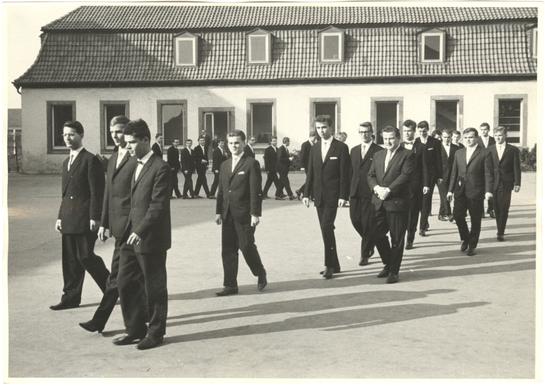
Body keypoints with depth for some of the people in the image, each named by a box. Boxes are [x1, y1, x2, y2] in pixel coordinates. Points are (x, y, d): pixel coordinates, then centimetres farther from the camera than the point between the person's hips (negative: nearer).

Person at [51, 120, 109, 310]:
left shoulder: (91, 160, -8)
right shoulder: (66, 162, 18)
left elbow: (97, 192, -13)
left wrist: (94, 218, -17)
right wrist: (60, 216, 17)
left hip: (85, 219, -8)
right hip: (69, 220, 8)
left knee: (85, 256, -5)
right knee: (70, 259, 9)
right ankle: (71, 297, 16)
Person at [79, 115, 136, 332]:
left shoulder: (137, 159, -11)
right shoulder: (113, 158, 16)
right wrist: (104, 223, 16)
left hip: (129, 223, -8)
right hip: (117, 223, 8)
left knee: (117, 273, -5)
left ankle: (100, 320, -1)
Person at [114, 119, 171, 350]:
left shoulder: (160, 168, -13)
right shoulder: (136, 166, 15)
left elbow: (158, 205, -19)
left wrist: (140, 231, -23)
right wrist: (129, 230, 13)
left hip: (151, 239, -9)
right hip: (132, 237, 9)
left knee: (154, 288, 4)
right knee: (124, 283, 11)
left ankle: (155, 333, 18)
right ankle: (136, 330, 24)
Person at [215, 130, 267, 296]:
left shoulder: (251, 164, -5)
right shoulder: (224, 165, 14)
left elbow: (255, 191, -10)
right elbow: (221, 190, 17)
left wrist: (255, 213, -15)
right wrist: (218, 211, 12)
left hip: (244, 214, -6)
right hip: (228, 215, 6)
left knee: (247, 246, -2)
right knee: (228, 250, 5)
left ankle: (260, 274, 24)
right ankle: (230, 285, 12)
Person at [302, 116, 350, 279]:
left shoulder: (341, 148, -3)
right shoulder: (314, 149, 13)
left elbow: (344, 174, -7)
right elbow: (310, 173, 13)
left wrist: (343, 196, -13)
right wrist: (307, 193, 6)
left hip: (333, 195, -6)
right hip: (319, 196, 6)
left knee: (327, 227, -15)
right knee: (326, 229, 9)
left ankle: (329, 265, -7)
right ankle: (334, 265, 18)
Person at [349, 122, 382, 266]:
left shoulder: (379, 151, -2)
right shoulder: (354, 150, 15)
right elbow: (350, 171, 15)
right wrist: (348, 191, 9)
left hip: (371, 193, -5)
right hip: (355, 193, 5)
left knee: (368, 224, -2)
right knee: (355, 220, 4)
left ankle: (364, 255, 9)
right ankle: (370, 242, 30)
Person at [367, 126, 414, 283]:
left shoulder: (407, 155, -4)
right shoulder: (378, 155, 15)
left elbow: (405, 176, -14)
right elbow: (370, 175, 11)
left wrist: (388, 190, -19)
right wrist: (377, 188, -9)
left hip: (397, 202, -5)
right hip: (379, 202, 5)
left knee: (397, 239, 2)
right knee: (377, 235, 6)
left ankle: (394, 271, 12)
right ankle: (388, 264, 27)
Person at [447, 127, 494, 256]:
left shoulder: (484, 153, -2)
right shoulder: (458, 153, 12)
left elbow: (488, 174, -6)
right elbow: (454, 173, 15)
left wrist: (488, 190, -16)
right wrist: (450, 190, 10)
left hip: (476, 192, -3)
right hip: (460, 190, 4)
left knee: (475, 220, 4)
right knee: (457, 215, -7)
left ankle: (472, 245, 18)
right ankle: (465, 238, 17)